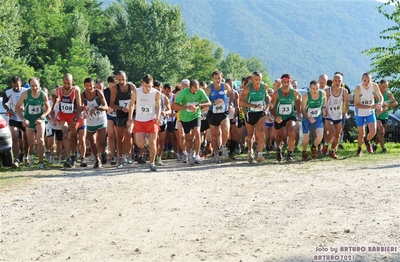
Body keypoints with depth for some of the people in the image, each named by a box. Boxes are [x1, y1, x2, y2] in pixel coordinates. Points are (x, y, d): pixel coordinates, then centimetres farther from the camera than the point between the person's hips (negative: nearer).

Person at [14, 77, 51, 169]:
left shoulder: (43, 95, -13)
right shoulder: (25, 94, -15)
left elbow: (48, 108, 0)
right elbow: (17, 107, -5)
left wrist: (41, 117, -14)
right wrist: (23, 119, -13)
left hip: (39, 120, -1)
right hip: (29, 121, 1)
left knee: (40, 140, -18)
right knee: (31, 143, 6)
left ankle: (40, 162, -11)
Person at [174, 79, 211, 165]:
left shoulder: (200, 92, -15)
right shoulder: (183, 92, -21)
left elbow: (209, 103, -11)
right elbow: (176, 106, -23)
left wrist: (198, 105, -28)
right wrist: (187, 107, -37)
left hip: (196, 116, 0)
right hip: (185, 117, 0)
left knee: (197, 133, -21)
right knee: (188, 137, 11)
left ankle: (197, 155, -14)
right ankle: (190, 153, 38)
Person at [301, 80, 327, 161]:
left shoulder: (322, 94, -15)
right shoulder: (306, 96, -23)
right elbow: (303, 110, -15)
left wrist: (323, 108, 3)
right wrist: (309, 118, -30)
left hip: (318, 117, 2)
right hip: (307, 118, -2)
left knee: (320, 136, -17)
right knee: (306, 139, -2)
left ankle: (314, 147, 17)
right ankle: (304, 152, 30)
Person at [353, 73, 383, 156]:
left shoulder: (374, 86, -16)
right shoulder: (358, 88, -24)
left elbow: (380, 97, 1)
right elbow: (356, 105, -24)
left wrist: (380, 104, -23)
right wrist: (371, 106, -33)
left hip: (370, 112, 2)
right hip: (360, 113, -2)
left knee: (373, 132, -12)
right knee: (361, 134, 2)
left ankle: (367, 141, 23)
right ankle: (359, 149, 31)